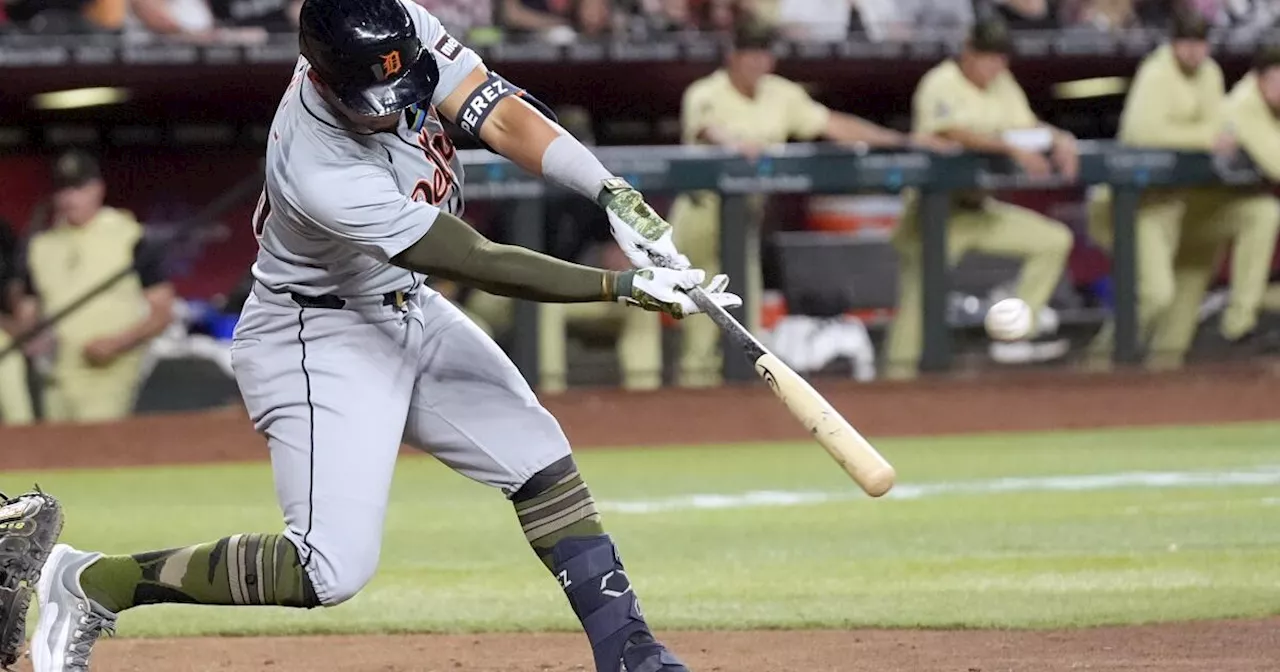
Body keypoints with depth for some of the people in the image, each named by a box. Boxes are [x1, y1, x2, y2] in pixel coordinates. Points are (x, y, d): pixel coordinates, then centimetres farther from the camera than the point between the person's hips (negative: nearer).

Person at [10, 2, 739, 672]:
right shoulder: (321, 175, -36)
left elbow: (501, 116, -20)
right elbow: (484, 264, -32)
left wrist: (616, 195, -34)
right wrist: (625, 286, -31)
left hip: (410, 312, 8)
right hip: (320, 337, -8)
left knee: (545, 467, 6)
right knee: (332, 570, -15)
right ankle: (92, 584, -4)